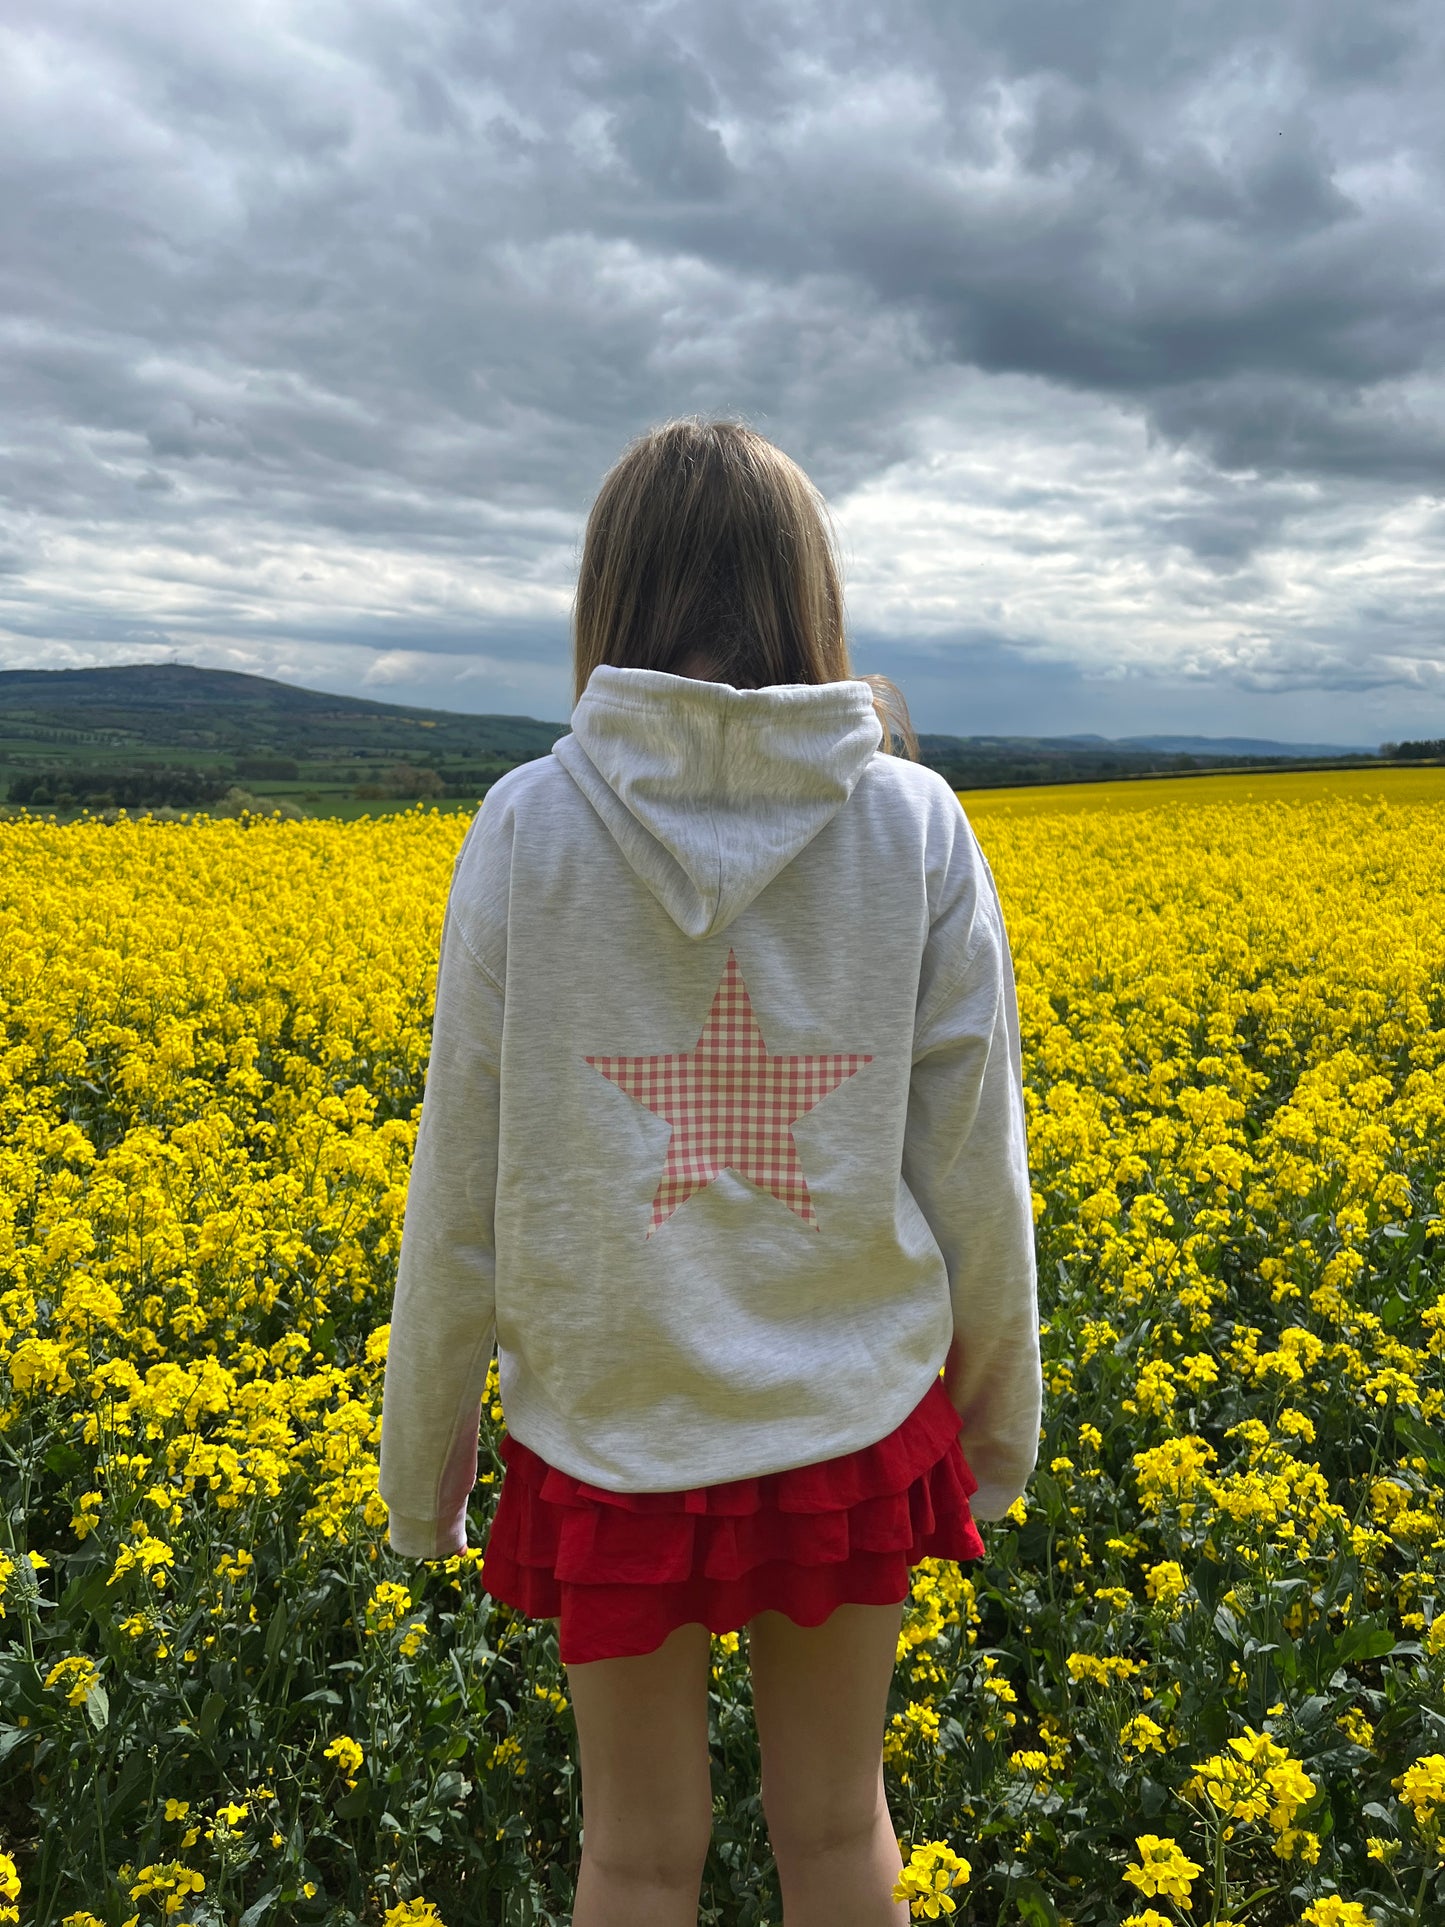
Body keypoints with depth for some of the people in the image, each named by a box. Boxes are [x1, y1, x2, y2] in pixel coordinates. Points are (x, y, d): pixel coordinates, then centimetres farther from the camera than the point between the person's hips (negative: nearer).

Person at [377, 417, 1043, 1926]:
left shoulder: (529, 825, -13)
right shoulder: (918, 825, -10)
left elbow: (467, 1180, -10)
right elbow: (971, 1167, -6)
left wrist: (421, 1459, 5)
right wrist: (1000, 1415, 10)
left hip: (613, 1426, -1)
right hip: (849, 1419, 1)